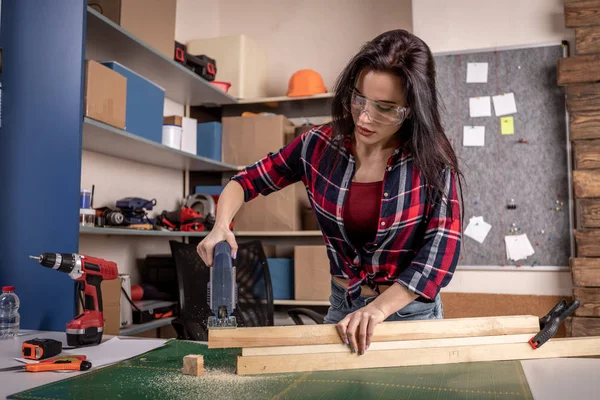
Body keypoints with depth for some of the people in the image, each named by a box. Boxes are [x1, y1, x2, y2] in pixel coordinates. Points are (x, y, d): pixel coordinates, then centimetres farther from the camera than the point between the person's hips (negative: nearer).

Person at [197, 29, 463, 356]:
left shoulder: (432, 160, -16)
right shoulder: (320, 145, -10)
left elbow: (442, 247, -19)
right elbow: (247, 180, 0)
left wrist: (379, 309, -28)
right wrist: (221, 227, -19)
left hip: (410, 311, -2)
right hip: (343, 307, 3)